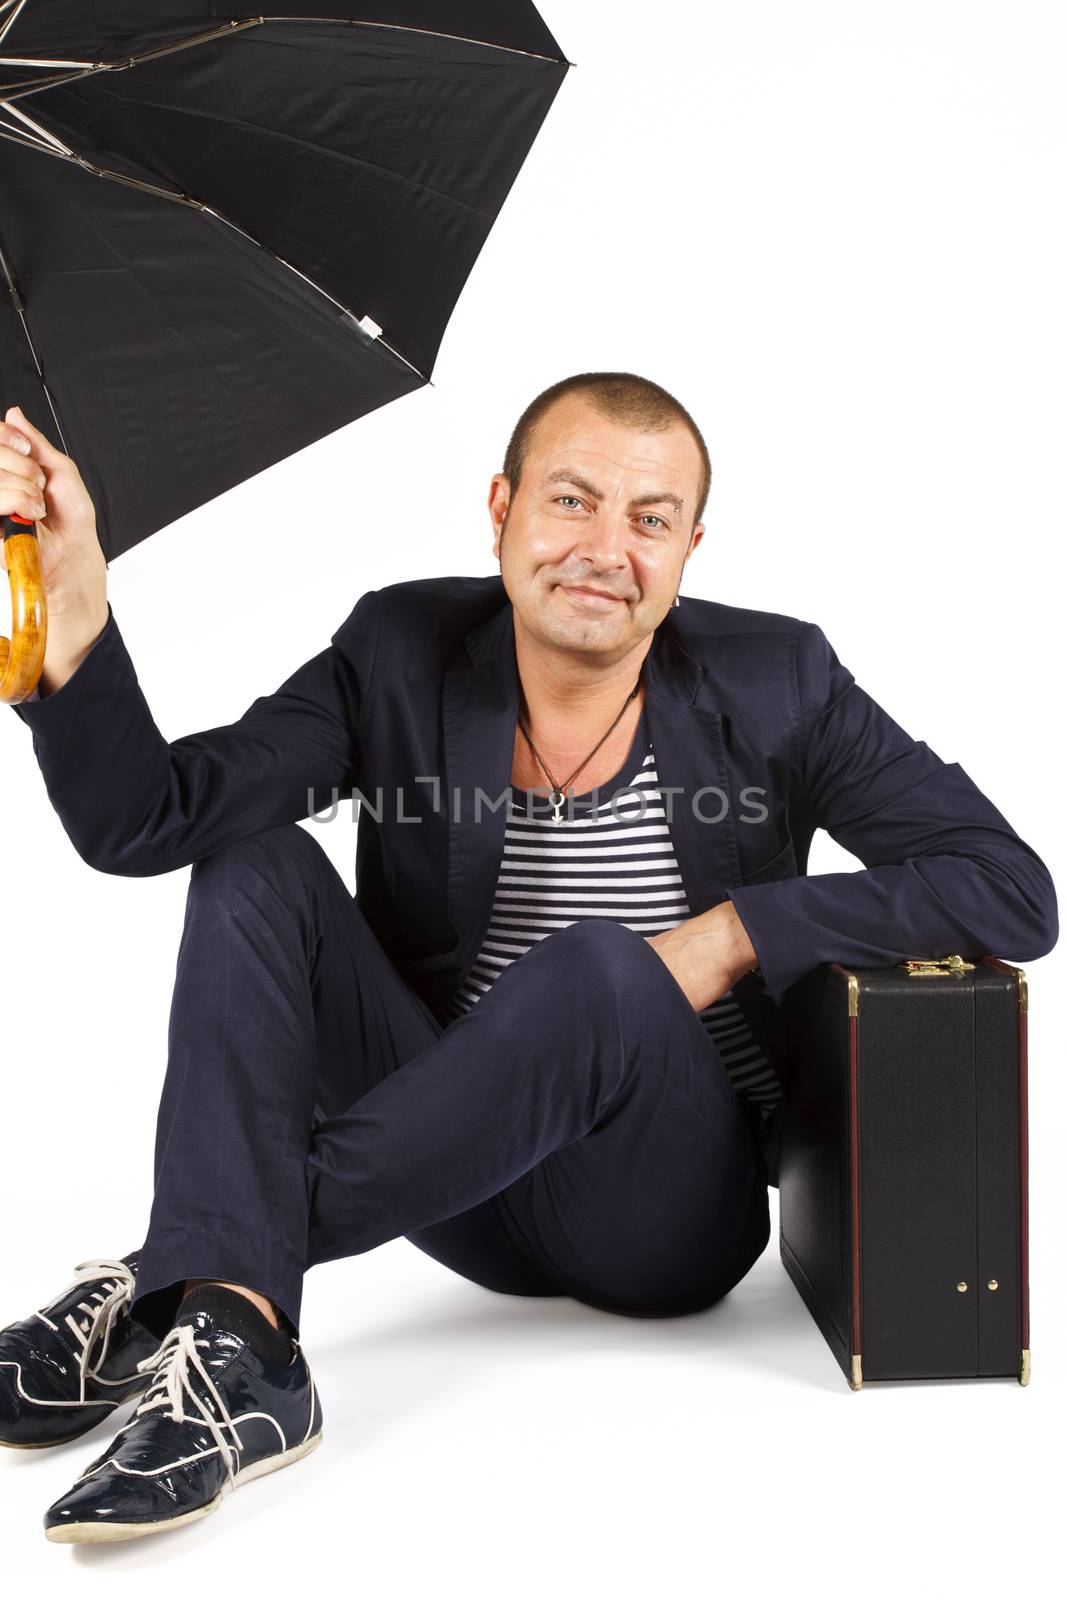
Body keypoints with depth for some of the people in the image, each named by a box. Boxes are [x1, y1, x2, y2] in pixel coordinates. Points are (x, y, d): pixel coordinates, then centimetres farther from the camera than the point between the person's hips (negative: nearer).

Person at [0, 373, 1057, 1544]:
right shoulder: (401, 651, -3)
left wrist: (737, 933, -18)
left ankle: (159, 1293, -27)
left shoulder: (773, 683, -7)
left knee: (601, 973, -34)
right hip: (464, 1176, 3)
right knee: (254, 862, -16)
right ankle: (238, 1342, -32)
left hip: (672, 1211, -2)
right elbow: (141, 823, -13)